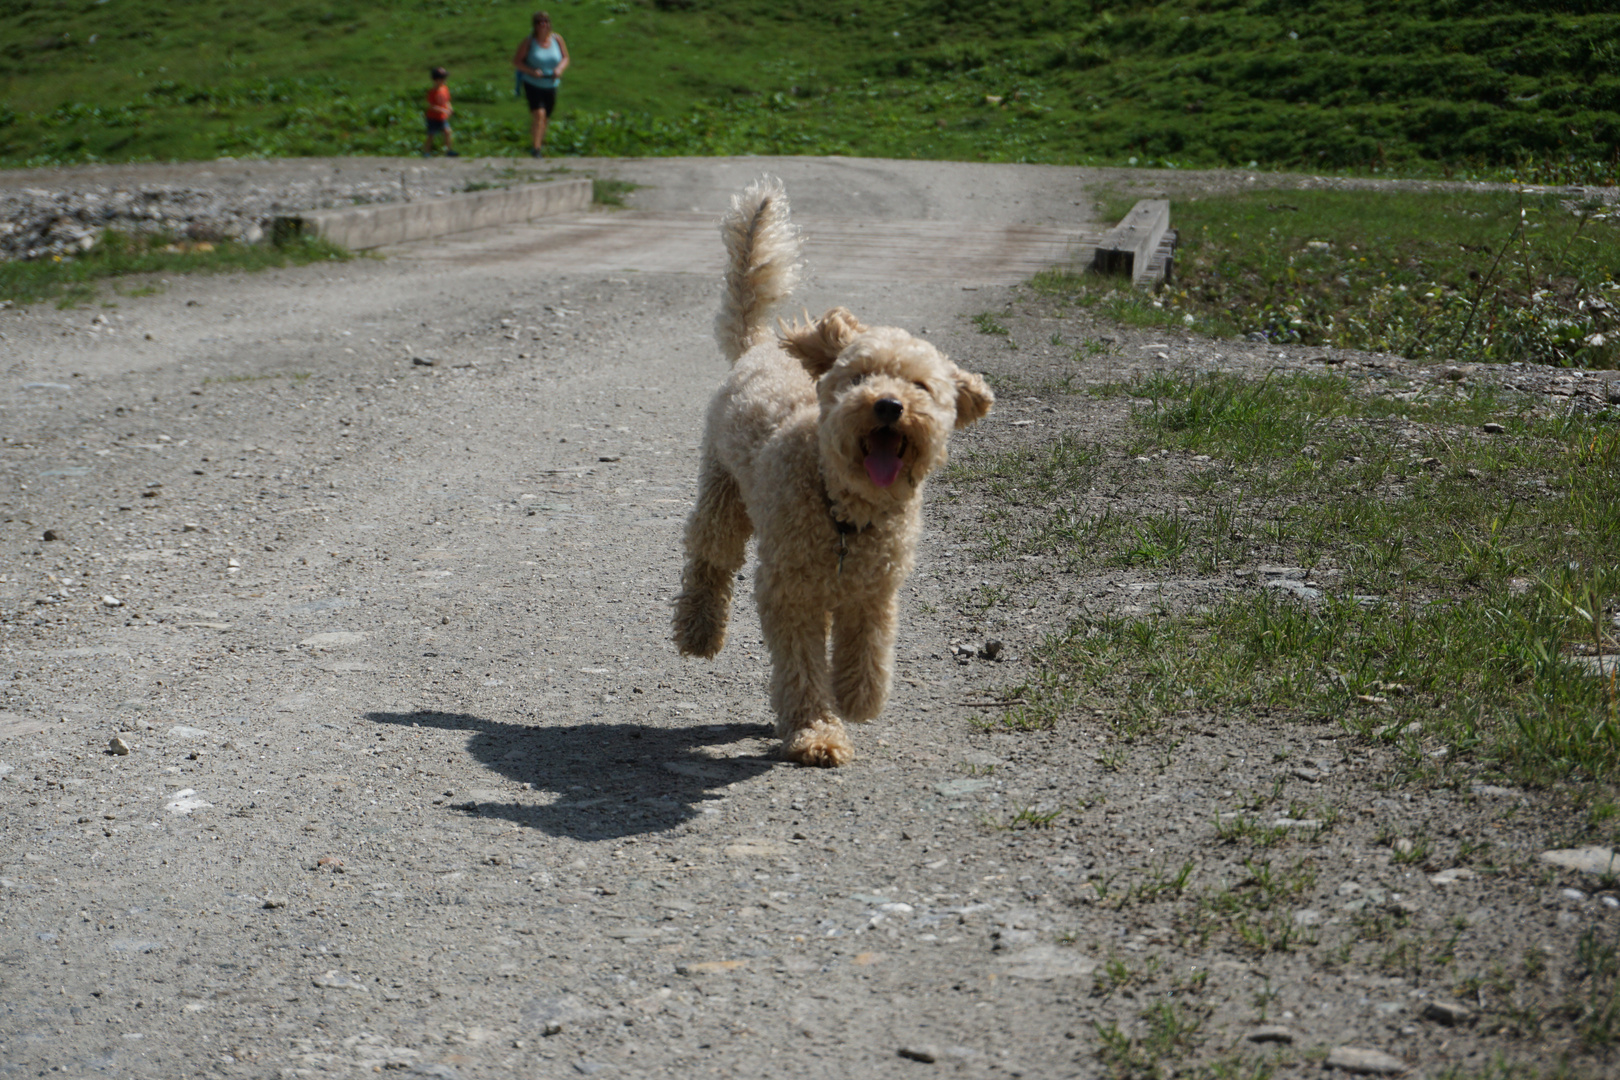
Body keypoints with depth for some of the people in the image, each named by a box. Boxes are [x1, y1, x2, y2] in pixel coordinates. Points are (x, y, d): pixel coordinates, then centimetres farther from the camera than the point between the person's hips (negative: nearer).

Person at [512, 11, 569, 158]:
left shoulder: (557, 39, 0)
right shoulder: (529, 42, -9)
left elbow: (565, 58, 7)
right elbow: (516, 61, -5)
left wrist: (560, 69, -16)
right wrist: (532, 71, -21)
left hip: (551, 85, 4)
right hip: (533, 85, -4)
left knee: (545, 119, 13)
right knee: (539, 114, -21)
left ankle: (539, 142, 38)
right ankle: (535, 148, -17)